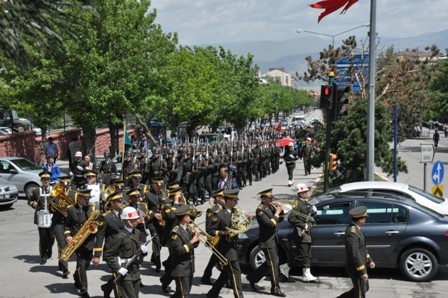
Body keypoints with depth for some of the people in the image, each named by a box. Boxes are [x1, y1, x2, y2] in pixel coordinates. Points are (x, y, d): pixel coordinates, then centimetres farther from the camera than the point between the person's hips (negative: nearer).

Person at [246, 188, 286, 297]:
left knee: (270, 263, 16)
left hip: (273, 239, 9)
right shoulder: (260, 210, -17)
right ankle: (275, 289, 2)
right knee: (273, 264, -5)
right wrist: (277, 213, -18)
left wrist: (281, 211, -3)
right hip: (267, 240, -9)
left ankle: (252, 277, 29)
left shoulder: (270, 207, 9)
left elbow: (280, 219, 14)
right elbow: (270, 224, -26)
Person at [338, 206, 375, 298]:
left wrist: (369, 260, 18)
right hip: (355, 268, -10)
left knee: (365, 288, 23)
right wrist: (362, 272, -24)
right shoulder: (352, 232, -27)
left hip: (360, 264, 10)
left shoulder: (355, 228, 5)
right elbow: (354, 254, -28)